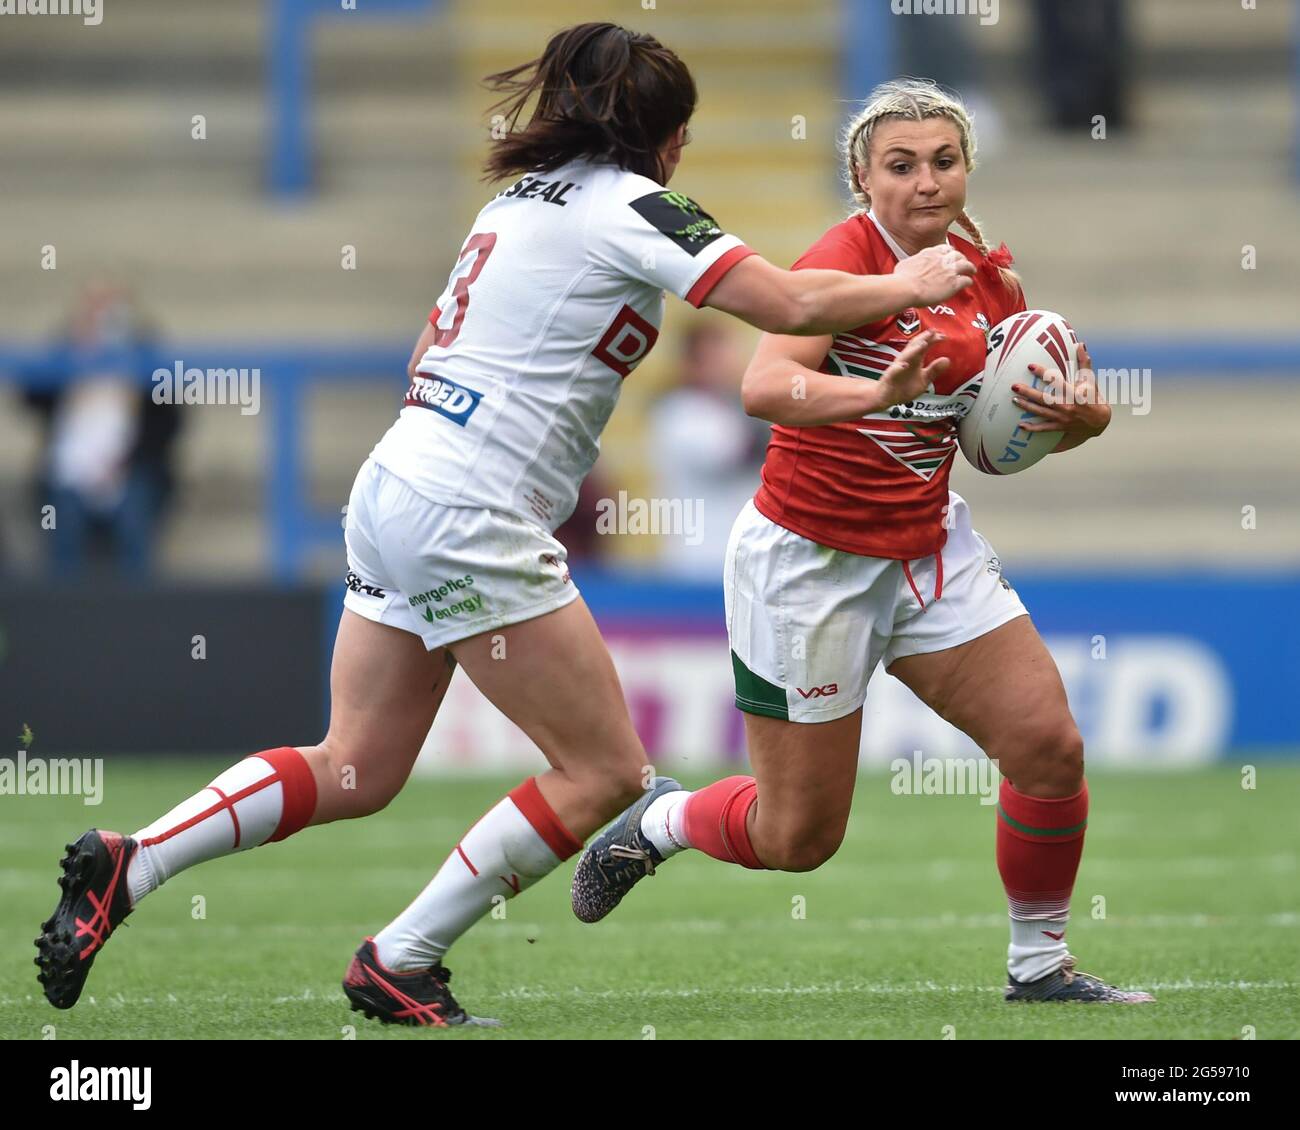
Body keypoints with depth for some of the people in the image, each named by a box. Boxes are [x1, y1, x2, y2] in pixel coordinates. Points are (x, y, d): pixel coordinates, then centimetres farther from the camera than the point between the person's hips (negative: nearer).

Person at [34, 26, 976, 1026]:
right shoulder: (631, 205, -7)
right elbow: (789, 305, -13)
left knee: (356, 771, 14)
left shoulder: (521, 198, 18)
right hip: (471, 521, -9)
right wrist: (908, 287, 2)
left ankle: (125, 865, 5)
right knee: (605, 770, -2)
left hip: (393, 489, 9)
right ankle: (398, 965, 1)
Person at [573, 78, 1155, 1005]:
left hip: (928, 546, 6)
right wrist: (878, 394, -54)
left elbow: (1014, 428, 13)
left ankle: (1040, 964, 13)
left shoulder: (986, 272, 1)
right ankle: (658, 821, 34)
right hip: (808, 560, -6)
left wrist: (1080, 415, -11)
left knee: (1049, 743, -7)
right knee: (799, 838, 2)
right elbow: (764, 386, -37)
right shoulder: (848, 258, -20)